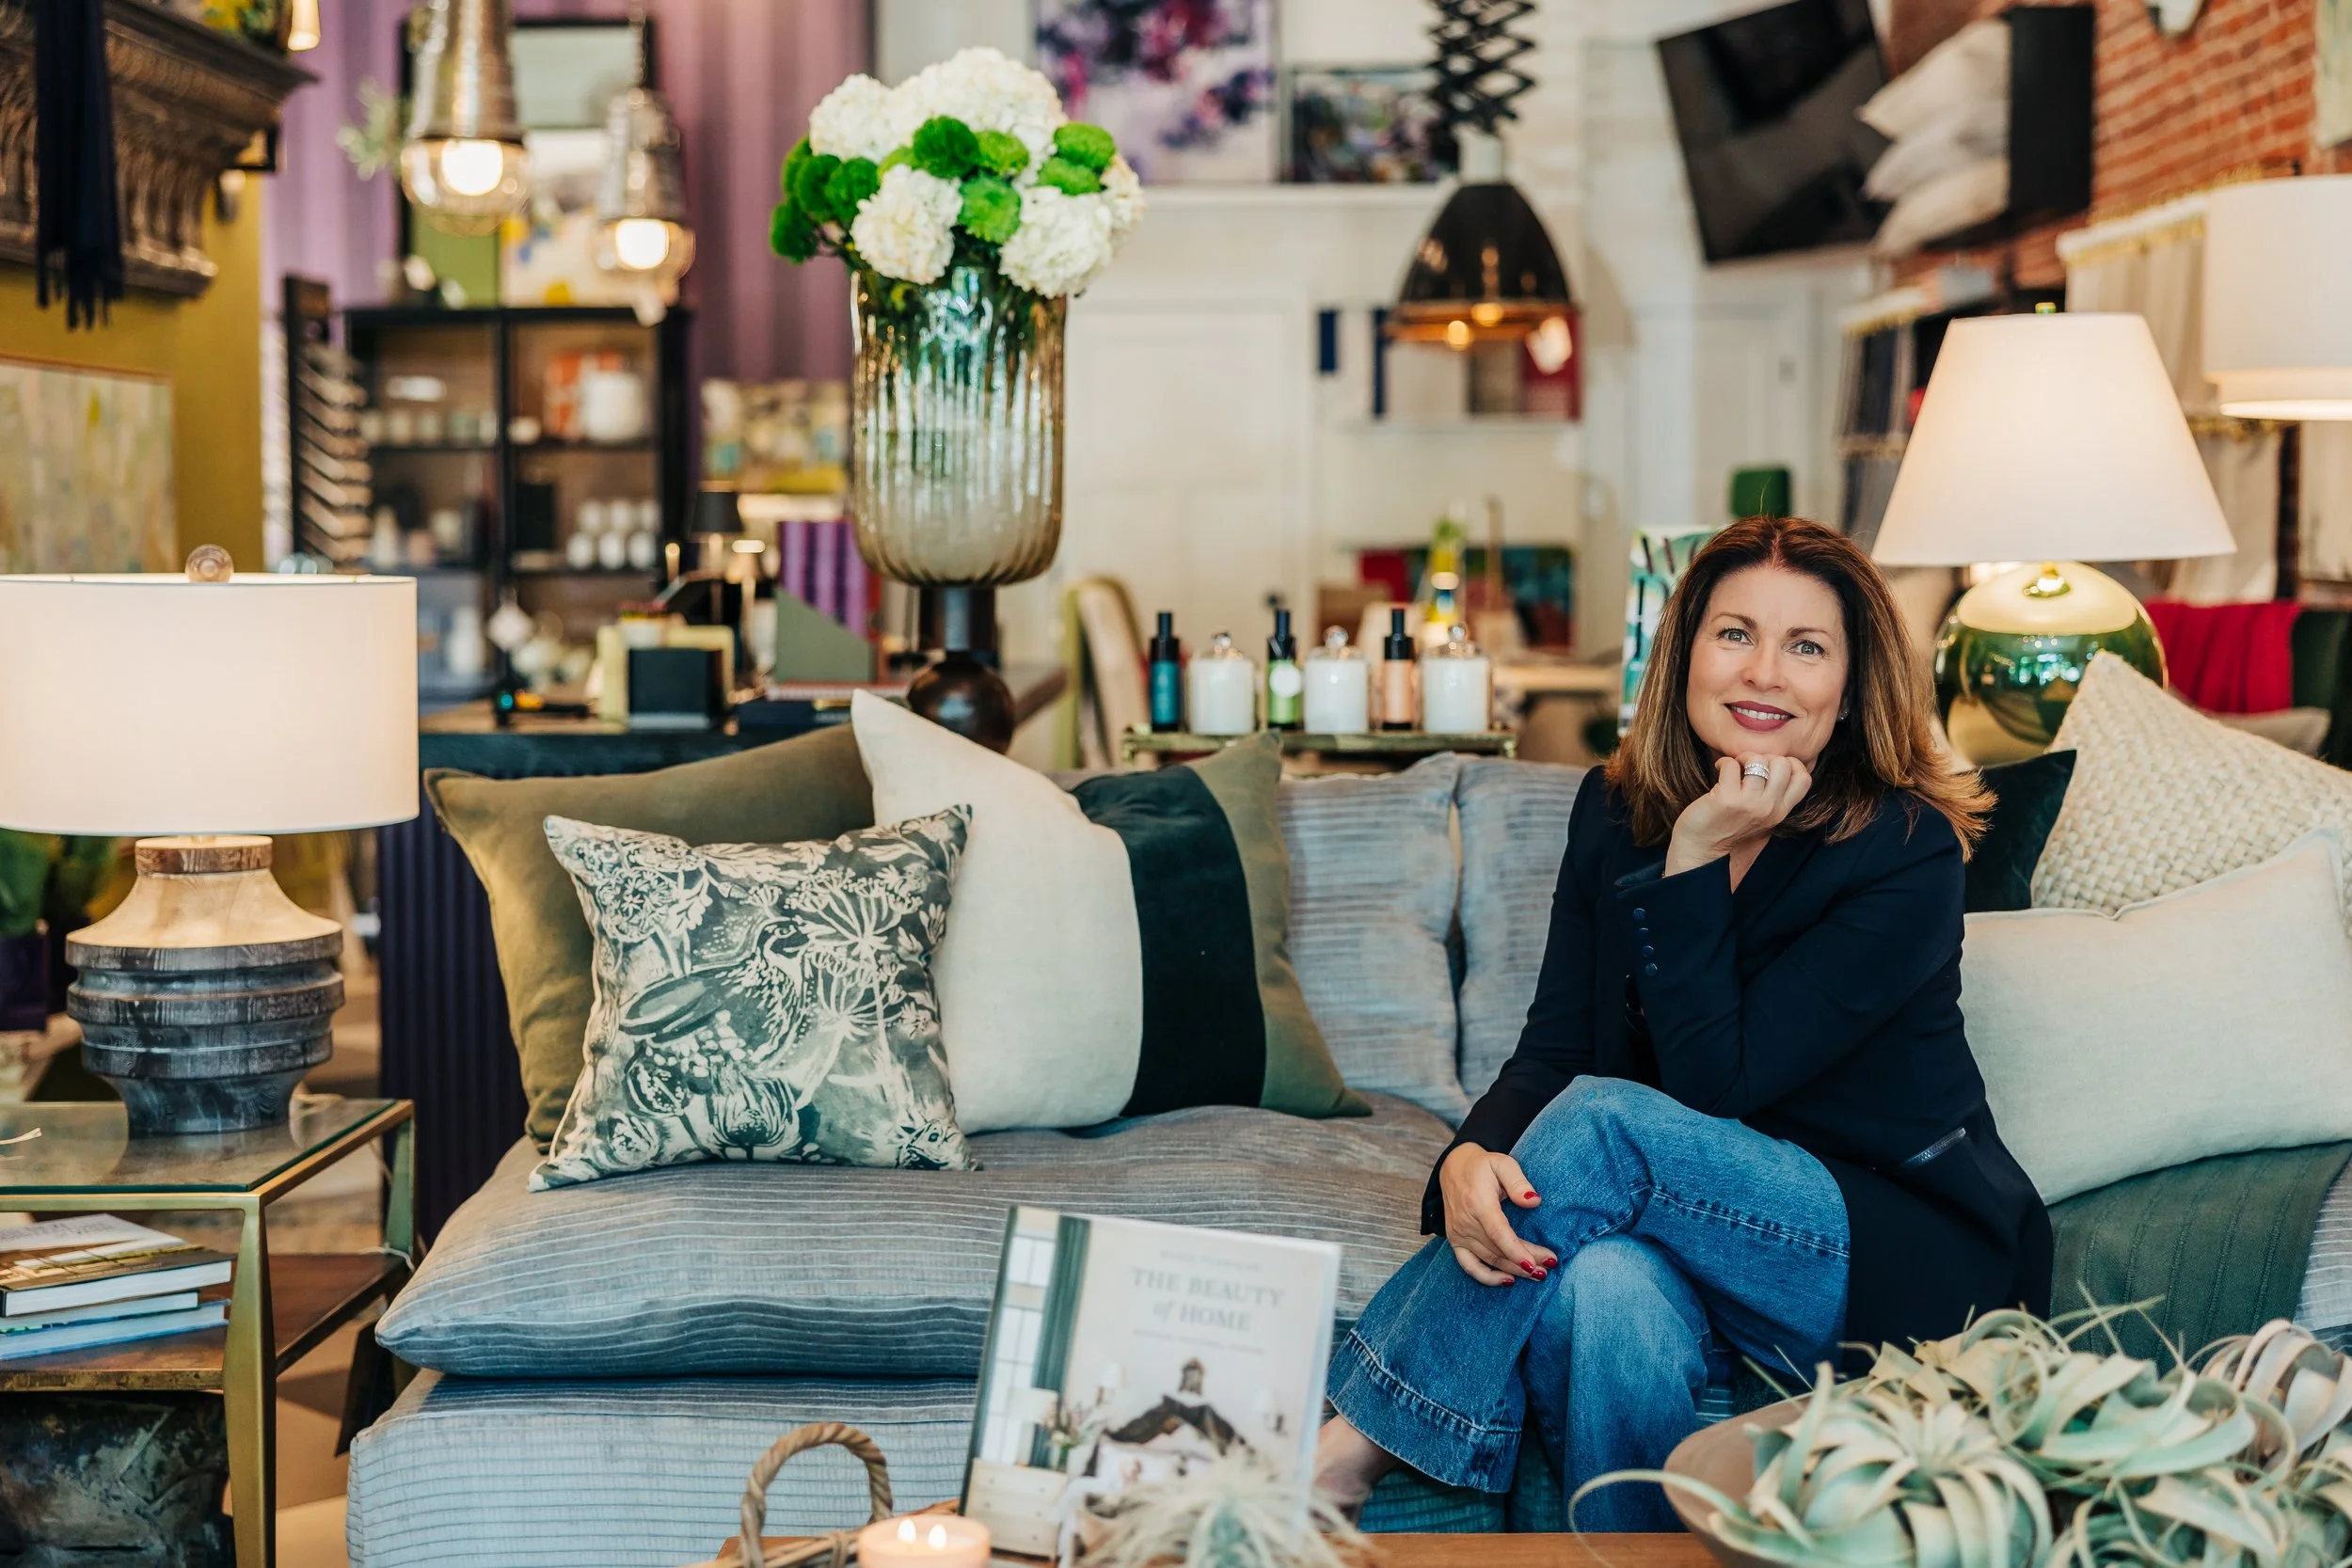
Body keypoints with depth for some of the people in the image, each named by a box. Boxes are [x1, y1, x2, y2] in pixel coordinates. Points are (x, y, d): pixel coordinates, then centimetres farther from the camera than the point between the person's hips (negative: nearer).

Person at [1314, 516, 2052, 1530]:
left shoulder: (1907, 853, -12)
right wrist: (1468, 1160, -23)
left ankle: (1347, 1451, -21)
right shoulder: (1614, 810, 4)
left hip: (1908, 1264, -3)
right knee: (1606, 1287, -36)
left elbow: (1715, 1085, -16)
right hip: (1705, 1225, 3)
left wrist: (1694, 862, -21)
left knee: (1601, 1123, -29)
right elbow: (1551, 1049, -2)